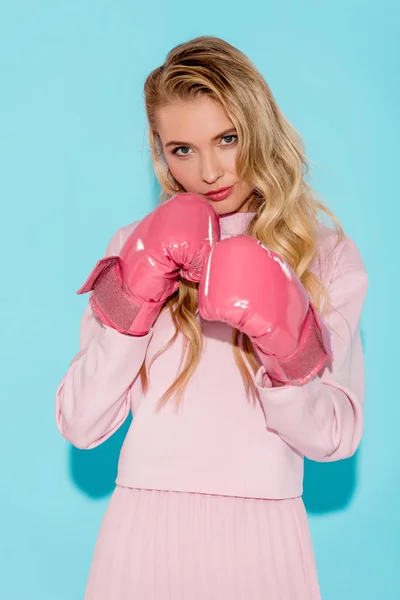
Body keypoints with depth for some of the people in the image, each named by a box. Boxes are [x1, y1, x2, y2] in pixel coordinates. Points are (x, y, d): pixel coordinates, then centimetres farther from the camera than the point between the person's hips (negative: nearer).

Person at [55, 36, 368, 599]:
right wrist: (130, 300, -13)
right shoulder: (138, 249, 4)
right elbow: (80, 425, -3)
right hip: (146, 530, 1)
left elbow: (334, 438, -4)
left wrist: (285, 339, -19)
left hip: (261, 537, 0)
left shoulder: (328, 257, 1)